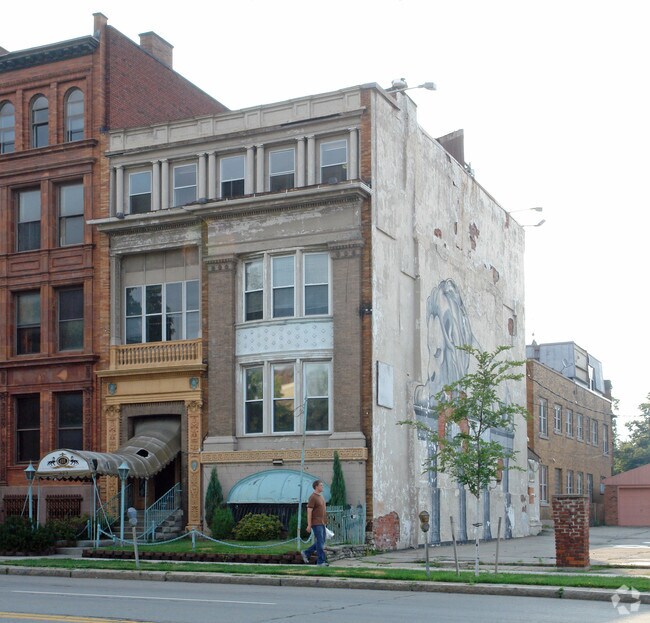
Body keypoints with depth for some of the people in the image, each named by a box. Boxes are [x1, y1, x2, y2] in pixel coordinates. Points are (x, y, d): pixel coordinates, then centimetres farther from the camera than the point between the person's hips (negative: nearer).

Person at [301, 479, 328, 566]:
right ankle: (321, 561, -2)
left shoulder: (321, 496, 16)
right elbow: (309, 511, -15)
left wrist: (325, 522, 19)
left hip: (322, 523, 9)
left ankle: (306, 553, 22)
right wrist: (309, 525, -19)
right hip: (316, 523, -9)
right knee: (320, 542, -7)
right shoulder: (313, 497, -13)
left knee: (321, 542, 11)